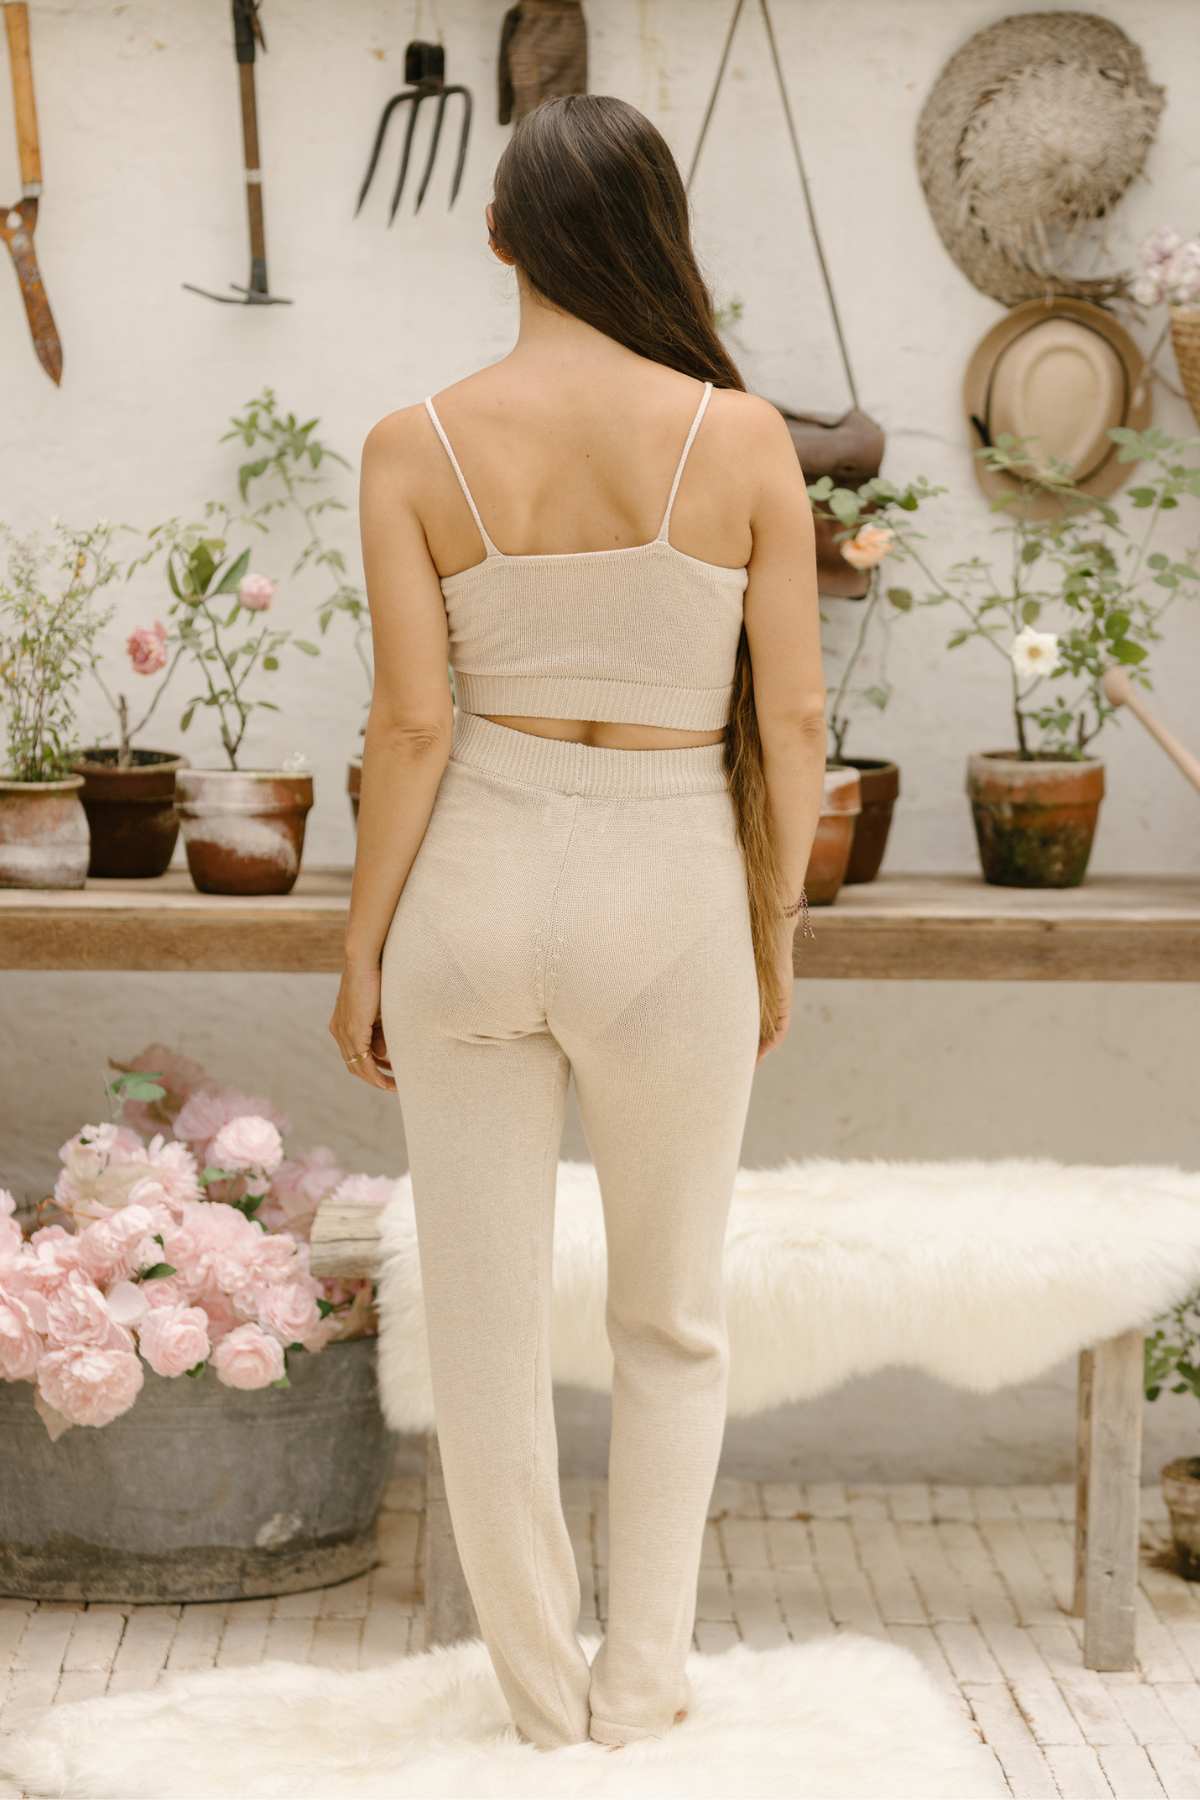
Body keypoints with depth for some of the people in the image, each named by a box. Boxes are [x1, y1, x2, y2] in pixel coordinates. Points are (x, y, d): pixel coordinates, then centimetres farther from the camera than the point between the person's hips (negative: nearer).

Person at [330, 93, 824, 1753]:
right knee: (674, 1320, 19)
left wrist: (362, 947, 3)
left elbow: (413, 720, -8)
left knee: (488, 1317, 13)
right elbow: (793, 718, -5)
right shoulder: (740, 435, -6)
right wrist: (776, 935, 8)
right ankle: (643, 1683, 26)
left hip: (478, 886, 0)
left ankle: (545, 1688, 26)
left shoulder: (416, 447, -6)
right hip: (671, 896, 0)